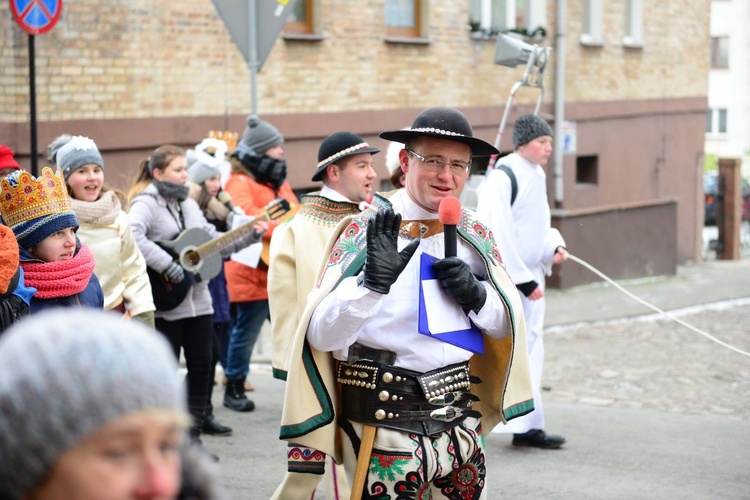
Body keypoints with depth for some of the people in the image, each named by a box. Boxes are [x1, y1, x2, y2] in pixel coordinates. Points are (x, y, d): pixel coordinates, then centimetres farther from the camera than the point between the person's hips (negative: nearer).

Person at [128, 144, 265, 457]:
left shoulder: (189, 205, 15)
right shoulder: (146, 203, -9)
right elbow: (133, 237, -28)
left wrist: (250, 236, 7)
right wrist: (167, 266, -30)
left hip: (198, 300, 7)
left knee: (201, 367, 8)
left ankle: (193, 435, 17)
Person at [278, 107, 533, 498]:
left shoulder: (472, 233, 7)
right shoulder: (365, 231, -9)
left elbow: (508, 326, 14)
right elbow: (321, 336, -16)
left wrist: (476, 295, -7)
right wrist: (372, 281, -31)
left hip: (461, 426, 5)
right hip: (387, 432, -5)